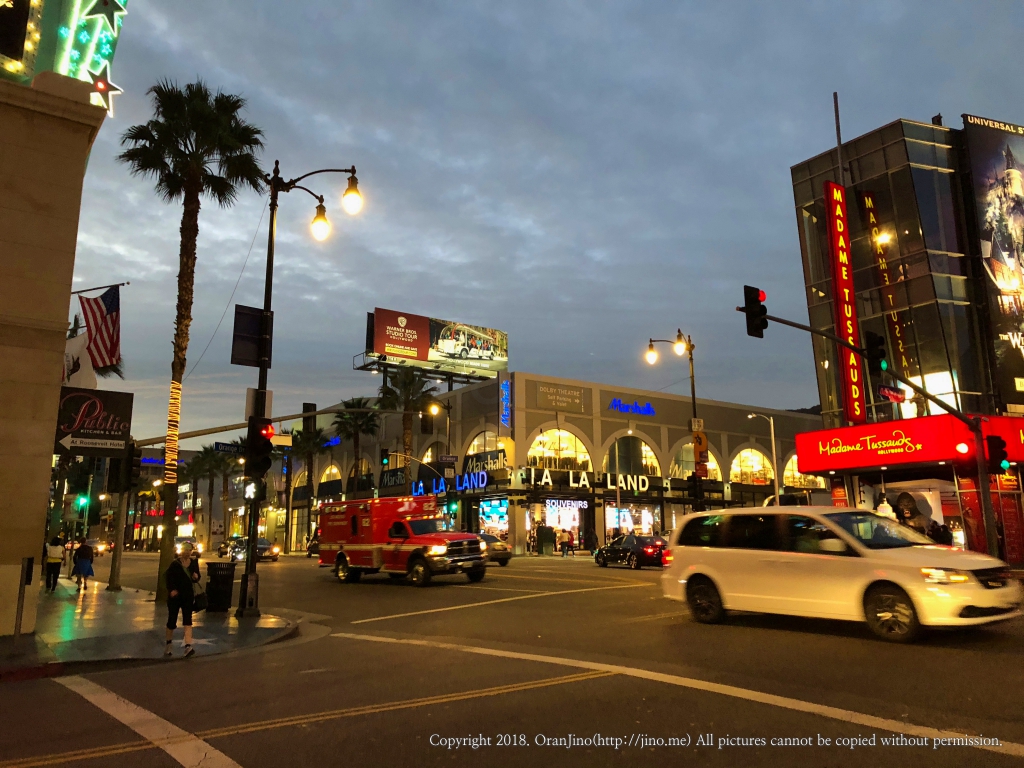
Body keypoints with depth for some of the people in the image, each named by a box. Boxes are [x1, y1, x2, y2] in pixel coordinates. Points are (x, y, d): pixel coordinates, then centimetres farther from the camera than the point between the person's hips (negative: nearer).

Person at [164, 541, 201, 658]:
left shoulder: (194, 563, 3)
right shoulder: (175, 563, -9)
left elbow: (197, 577, 14)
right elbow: (168, 577, -12)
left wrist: (196, 577, -10)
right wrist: (171, 589, -24)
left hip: (188, 595, 2)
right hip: (175, 595, -2)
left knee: (187, 620, -9)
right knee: (172, 620, 8)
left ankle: (188, 646, -19)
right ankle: (168, 644, 31)